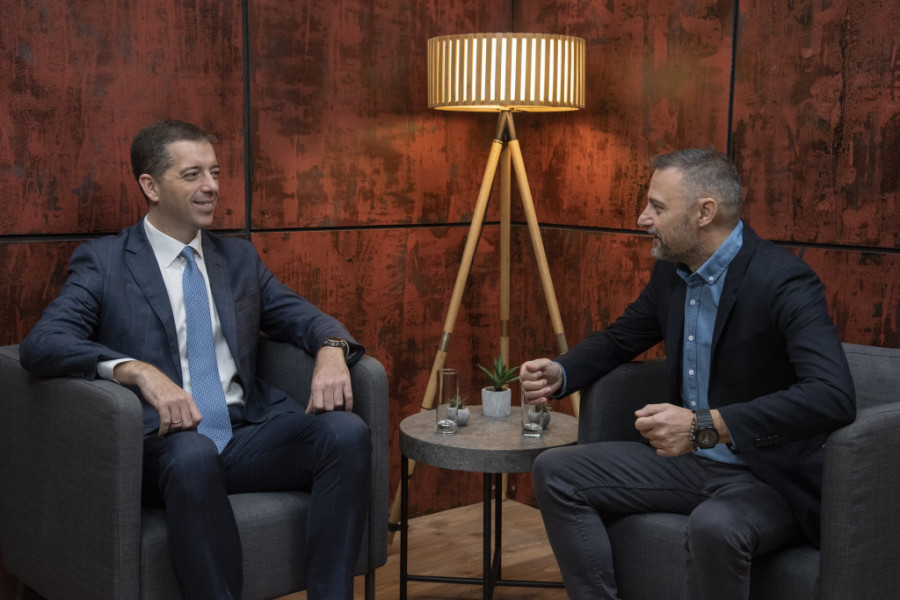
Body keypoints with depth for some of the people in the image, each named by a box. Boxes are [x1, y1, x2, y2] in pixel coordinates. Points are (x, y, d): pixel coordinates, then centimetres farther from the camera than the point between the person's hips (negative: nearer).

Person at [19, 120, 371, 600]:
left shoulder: (240, 258, 21)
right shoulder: (102, 262, 5)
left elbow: (304, 318, 18)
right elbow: (41, 344, -9)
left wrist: (332, 351, -9)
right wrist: (140, 371, -26)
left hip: (247, 436, 5)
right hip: (162, 442, -4)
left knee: (347, 431, -23)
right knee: (193, 454, -39)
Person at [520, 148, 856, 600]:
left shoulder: (783, 282, -22)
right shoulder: (671, 271, 3)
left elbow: (834, 397, -35)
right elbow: (620, 338, 20)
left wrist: (707, 425, -39)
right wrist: (560, 373, -1)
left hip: (768, 476, -7)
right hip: (689, 460, 8)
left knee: (714, 526, -39)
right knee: (555, 472, -1)